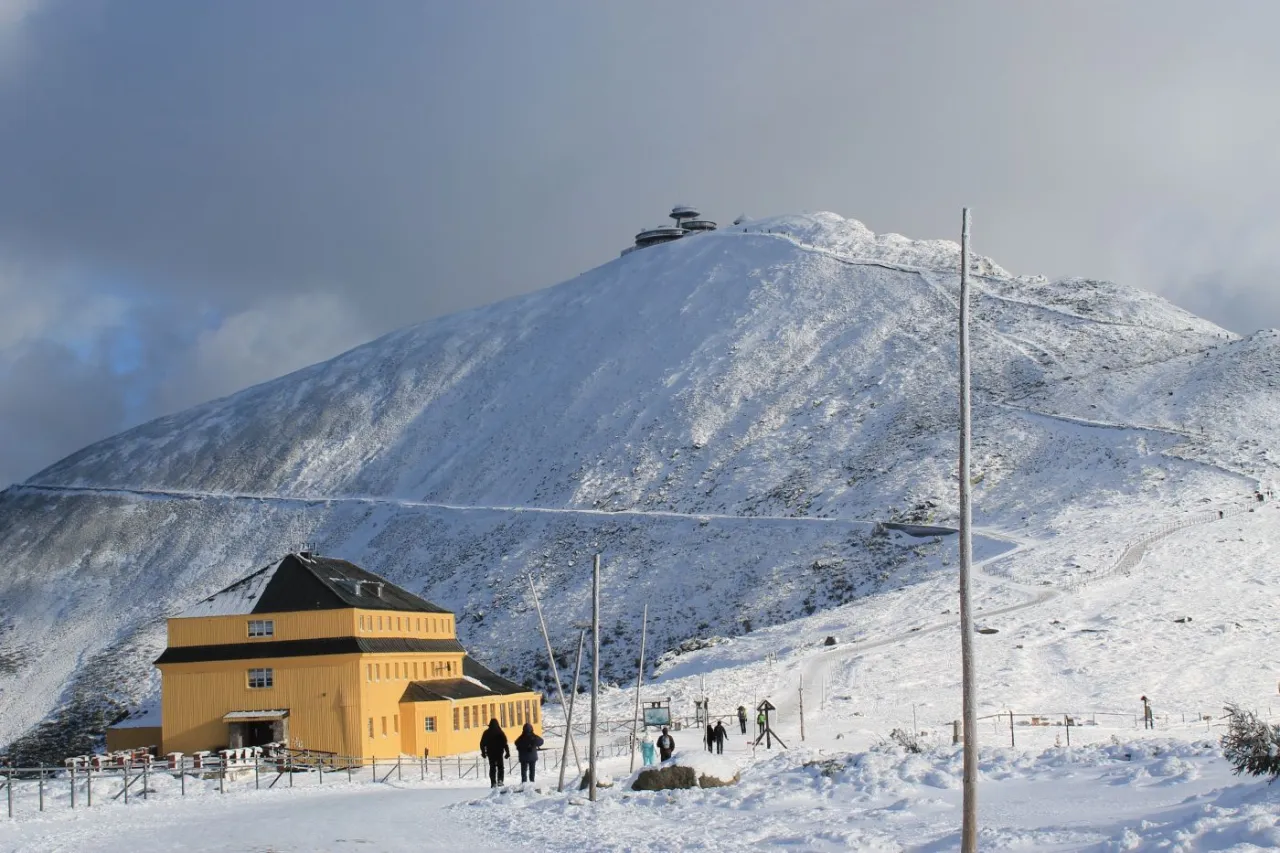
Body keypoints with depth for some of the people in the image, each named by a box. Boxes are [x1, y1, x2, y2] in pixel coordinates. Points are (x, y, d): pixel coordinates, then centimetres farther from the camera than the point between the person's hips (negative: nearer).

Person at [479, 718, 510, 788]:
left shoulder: (486, 733, -1)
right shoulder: (500, 732, -8)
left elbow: (482, 743, 3)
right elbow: (505, 743, -9)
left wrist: (483, 752, 14)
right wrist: (507, 752, -1)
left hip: (490, 753, 2)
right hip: (499, 753, -2)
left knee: (492, 767, 9)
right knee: (500, 767, 11)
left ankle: (493, 782, 3)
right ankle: (500, 780, -7)